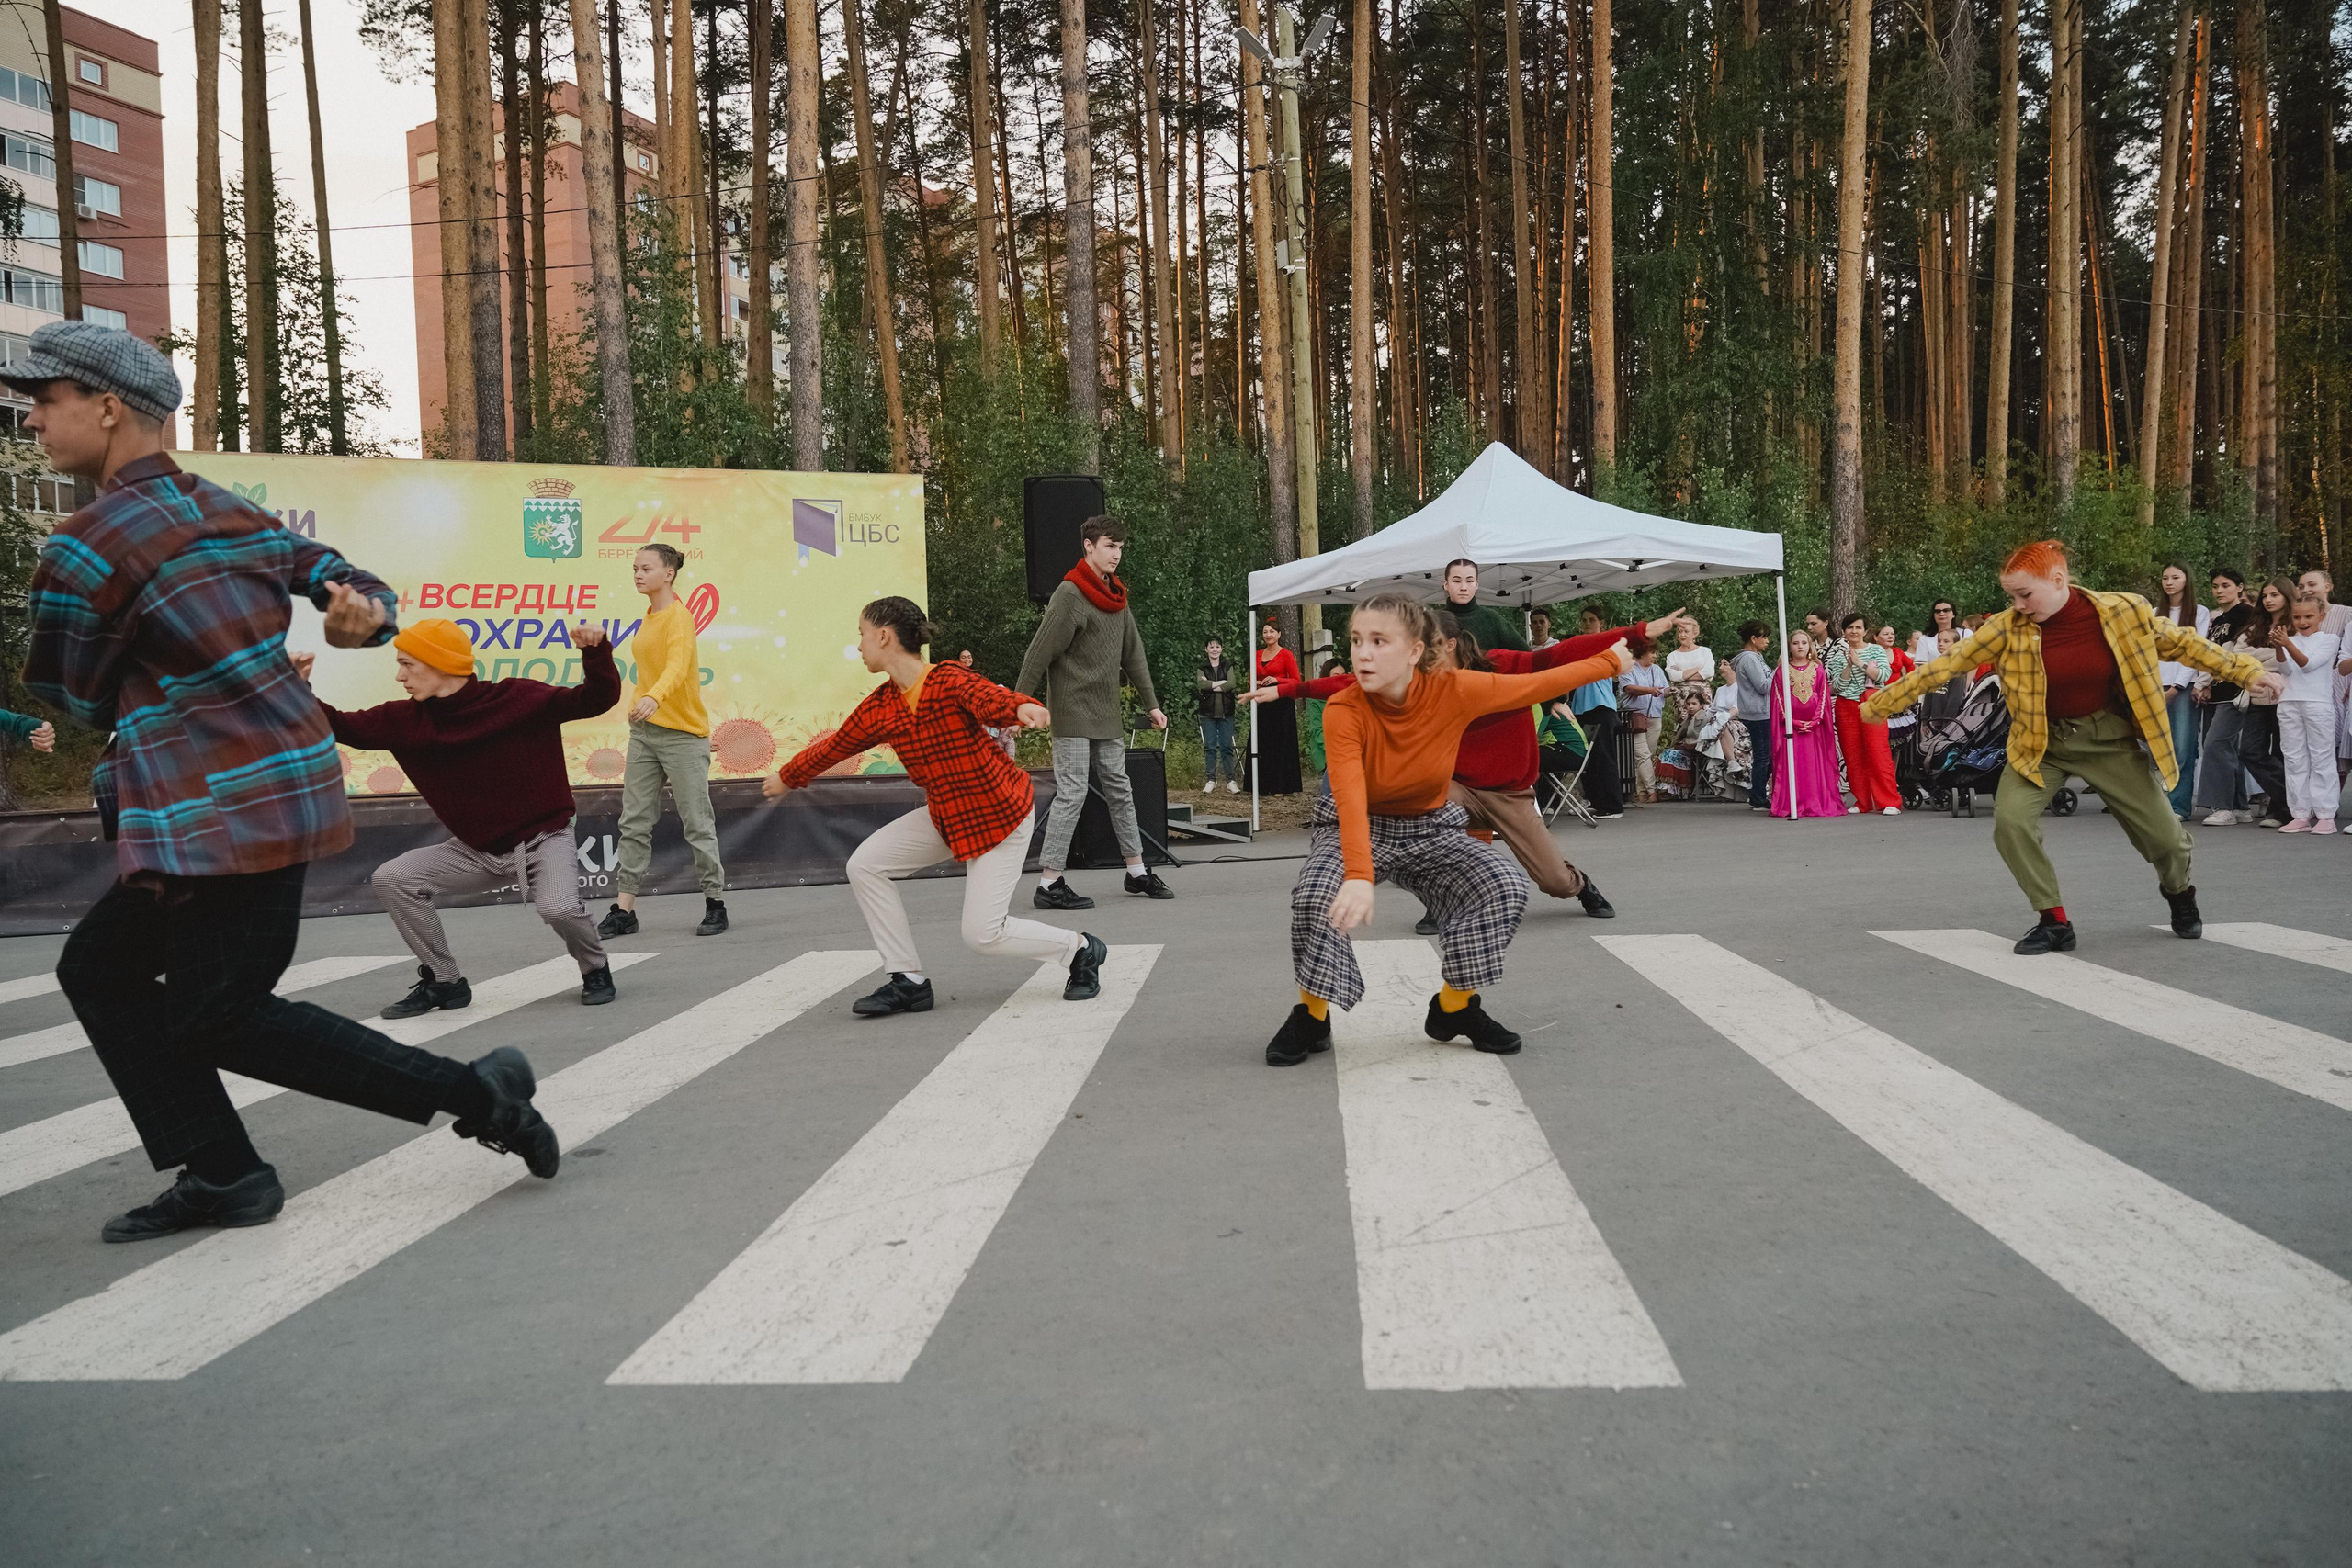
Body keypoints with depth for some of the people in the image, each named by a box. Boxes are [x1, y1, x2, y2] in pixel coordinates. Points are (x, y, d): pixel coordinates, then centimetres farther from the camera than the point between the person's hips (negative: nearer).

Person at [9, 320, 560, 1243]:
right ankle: (219, 1176, 16)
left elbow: (76, 702, -2)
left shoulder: (85, 548, -12)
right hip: (278, 793, 9)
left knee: (219, 1020, 0)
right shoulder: (234, 516, 13)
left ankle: (474, 1095, 0)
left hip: (227, 814, -9)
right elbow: (357, 588, 15)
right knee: (99, 967, 15)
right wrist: (362, 613, -9)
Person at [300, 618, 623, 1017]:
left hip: (542, 839, -5)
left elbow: (598, 699, -15)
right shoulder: (406, 720, -5)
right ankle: (443, 982, 7)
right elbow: (344, 727, 3)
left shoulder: (521, 699, -17)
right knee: (392, 878, -8)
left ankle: (595, 970, 3)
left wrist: (595, 651, -32)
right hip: (476, 850, 5)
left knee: (558, 907, -33)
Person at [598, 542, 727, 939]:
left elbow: (678, 667, -30)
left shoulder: (679, 616, -12)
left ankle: (715, 903, 11)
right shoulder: (649, 618, 14)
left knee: (697, 824, -1)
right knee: (634, 823, 5)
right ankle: (623, 910, 8)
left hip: (683, 734, -8)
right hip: (644, 732, 8)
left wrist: (654, 698, -47)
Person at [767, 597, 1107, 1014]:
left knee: (981, 935, -10)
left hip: (1001, 814, -7)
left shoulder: (950, 681, -22)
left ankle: (1081, 949, 14)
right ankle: (909, 981, 7)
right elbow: (836, 745, 16)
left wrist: (1023, 708, -66)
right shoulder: (878, 708, -2)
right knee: (865, 865, -2)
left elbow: (991, 700, -42)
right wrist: (787, 778, 31)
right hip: (946, 814, 7)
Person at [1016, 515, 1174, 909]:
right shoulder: (1070, 593, -13)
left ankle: (1137, 871, 24)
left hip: (1107, 716, 8)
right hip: (1073, 713, -8)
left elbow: (1133, 654, 18)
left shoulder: (1117, 597, 12)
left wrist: (1152, 704, 17)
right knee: (1072, 792, -10)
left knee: (1119, 790, 14)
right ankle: (1049, 883, -6)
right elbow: (1039, 653, -15)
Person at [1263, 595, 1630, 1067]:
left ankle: (1454, 1007, 3)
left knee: (1506, 884, -19)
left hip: (1430, 828, 3)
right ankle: (1311, 1015, -6)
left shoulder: (1453, 691, -21)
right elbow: (1350, 801, -40)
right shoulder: (1343, 712, -27)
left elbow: (1541, 684, -6)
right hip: (1356, 829, -2)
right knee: (1316, 895, -31)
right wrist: (1359, 875, -55)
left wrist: (1611, 660, 4)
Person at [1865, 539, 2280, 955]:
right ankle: (2054, 922, -5)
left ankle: (2179, 891, 44)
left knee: (2162, 833, 6)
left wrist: (2248, 672, 4)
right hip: (2042, 742, 0)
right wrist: (1880, 704, -12)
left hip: (2111, 737, 0)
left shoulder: (2124, 612, -14)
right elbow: (1945, 667, -12)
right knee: (2011, 820, -23)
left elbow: (2180, 644, 0)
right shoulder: (2008, 629, -15)